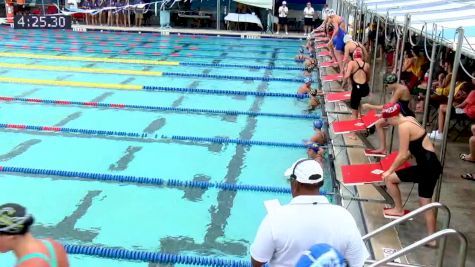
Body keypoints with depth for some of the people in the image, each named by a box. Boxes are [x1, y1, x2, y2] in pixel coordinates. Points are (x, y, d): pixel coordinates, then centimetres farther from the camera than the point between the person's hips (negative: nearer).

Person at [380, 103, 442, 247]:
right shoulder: (409, 120, 12)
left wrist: (390, 171, -1)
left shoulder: (403, 127, -16)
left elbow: (402, 155, -15)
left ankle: (399, 209, 22)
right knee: (426, 203, 17)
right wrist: (395, 166, 19)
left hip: (426, 167, -10)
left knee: (389, 178, 4)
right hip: (431, 166, 10)